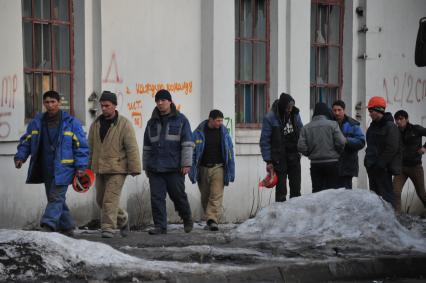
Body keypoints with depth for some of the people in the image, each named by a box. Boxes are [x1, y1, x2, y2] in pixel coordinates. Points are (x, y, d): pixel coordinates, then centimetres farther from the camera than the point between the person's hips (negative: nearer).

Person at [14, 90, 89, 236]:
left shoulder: (71, 123, -1)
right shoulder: (36, 122, 9)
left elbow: (81, 146, 0)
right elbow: (26, 141, 16)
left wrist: (80, 166, -7)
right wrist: (20, 157, 0)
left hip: (63, 168, -5)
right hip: (46, 169, 5)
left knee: (56, 198, -12)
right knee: (55, 199, 11)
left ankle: (48, 227, -19)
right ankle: (67, 227, 22)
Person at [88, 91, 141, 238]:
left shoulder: (124, 124, -8)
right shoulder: (96, 124, 9)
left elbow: (132, 147, -11)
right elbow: (90, 147, 15)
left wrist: (134, 168, -14)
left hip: (117, 169, -6)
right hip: (100, 169, 6)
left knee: (110, 199, -13)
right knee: (101, 200, 11)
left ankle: (108, 228, -10)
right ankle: (122, 218, 30)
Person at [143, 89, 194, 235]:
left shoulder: (180, 120, 2)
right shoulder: (152, 122, 15)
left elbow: (187, 143, -3)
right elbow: (147, 146, 21)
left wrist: (186, 164, -11)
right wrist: (146, 166, 18)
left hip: (174, 168, -4)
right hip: (155, 168, 4)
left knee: (178, 195, 2)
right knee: (156, 197, -3)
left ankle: (187, 219, 25)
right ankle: (160, 226, 1)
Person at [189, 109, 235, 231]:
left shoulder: (224, 132, 4)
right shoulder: (199, 132, 0)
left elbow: (230, 152, 7)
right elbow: (192, 152, 2)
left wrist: (231, 171, 5)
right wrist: (192, 171, -2)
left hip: (218, 168, -1)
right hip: (203, 168, 1)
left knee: (216, 195, -13)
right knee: (205, 197, 8)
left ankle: (212, 220, -20)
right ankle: (209, 221, 19)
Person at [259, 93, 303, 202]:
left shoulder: (295, 114, 3)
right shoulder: (270, 118, -11)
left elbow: (301, 133, 16)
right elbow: (264, 141, -9)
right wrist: (268, 161, -11)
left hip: (294, 156, 5)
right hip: (279, 158, -5)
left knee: (296, 188, 9)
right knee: (281, 189, -3)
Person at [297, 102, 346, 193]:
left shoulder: (306, 127, 2)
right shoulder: (332, 125, -7)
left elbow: (301, 147, -3)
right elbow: (341, 142, -13)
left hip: (315, 164, 3)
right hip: (332, 163, -3)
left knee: (317, 190, 7)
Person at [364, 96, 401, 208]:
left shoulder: (390, 127, -12)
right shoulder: (373, 126, 16)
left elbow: (392, 148, -18)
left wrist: (380, 164, -19)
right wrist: (368, 161, 14)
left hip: (383, 168, -9)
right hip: (372, 167, 9)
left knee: (386, 194, -9)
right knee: (374, 193, 12)